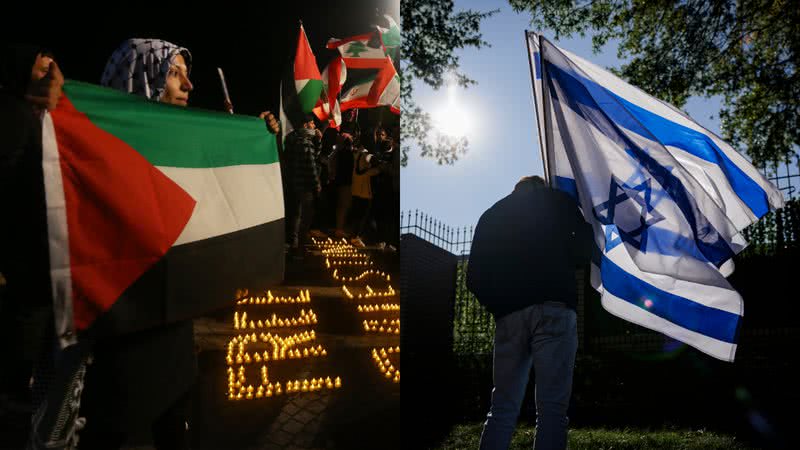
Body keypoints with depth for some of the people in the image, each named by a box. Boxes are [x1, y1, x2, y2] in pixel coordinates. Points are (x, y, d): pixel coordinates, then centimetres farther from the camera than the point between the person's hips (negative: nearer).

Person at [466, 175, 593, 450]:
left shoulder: (491, 214, 22)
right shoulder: (558, 202, 15)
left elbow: (474, 276, 14)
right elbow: (583, 251, 4)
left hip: (508, 314, 3)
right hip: (553, 308, -3)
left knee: (503, 408, 6)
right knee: (552, 408, -5)